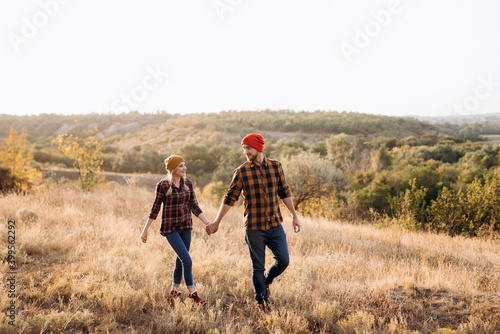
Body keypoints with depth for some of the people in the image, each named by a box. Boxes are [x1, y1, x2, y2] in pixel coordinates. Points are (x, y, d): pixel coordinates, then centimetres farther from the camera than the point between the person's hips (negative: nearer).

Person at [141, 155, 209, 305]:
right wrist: (145, 230, 0)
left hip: (185, 226, 5)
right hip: (170, 228, -5)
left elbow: (194, 206, 5)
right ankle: (192, 293, -2)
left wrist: (207, 223, -4)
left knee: (180, 261, 13)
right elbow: (155, 208, -4)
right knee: (187, 260, -12)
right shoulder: (163, 185, -10)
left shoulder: (188, 183, 4)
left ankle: (174, 290, 32)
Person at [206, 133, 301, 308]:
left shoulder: (276, 166, 2)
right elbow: (229, 198, -1)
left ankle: (266, 281, 27)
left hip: (275, 226, 3)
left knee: (283, 260, -3)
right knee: (258, 267, 5)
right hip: (254, 228, -2)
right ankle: (262, 302, 22)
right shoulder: (241, 172, -6)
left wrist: (294, 216, 11)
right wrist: (216, 222, 0)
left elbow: (284, 192, 11)